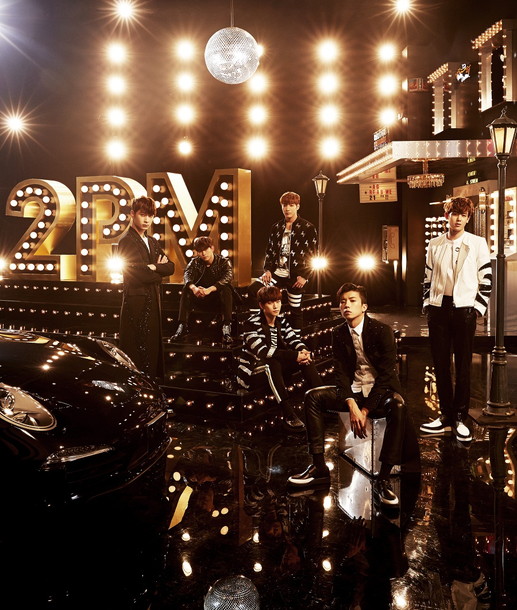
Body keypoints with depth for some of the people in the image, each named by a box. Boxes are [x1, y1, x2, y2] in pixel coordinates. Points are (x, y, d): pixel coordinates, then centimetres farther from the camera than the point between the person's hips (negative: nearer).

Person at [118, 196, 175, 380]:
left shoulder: (152, 242, 16)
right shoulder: (127, 242, -9)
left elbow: (170, 267, 7)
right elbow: (138, 274, -18)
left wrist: (154, 267, -10)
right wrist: (159, 270, -4)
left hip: (153, 301, 8)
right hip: (136, 302, -8)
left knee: (153, 346, 12)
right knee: (137, 350, -2)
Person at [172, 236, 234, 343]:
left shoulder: (224, 262, -5)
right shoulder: (195, 262, 3)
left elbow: (228, 276, -25)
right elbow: (187, 274, -16)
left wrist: (209, 289, -41)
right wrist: (194, 288, -41)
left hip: (218, 300, -2)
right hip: (200, 300, 2)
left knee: (226, 289, -31)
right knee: (186, 290, -22)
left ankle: (227, 327, -40)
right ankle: (182, 326, -29)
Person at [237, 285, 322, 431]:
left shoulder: (281, 322, 7)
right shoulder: (252, 323, -16)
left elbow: (293, 340, 0)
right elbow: (262, 351, -28)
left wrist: (303, 350, -26)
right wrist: (294, 356, -34)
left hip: (276, 369, 7)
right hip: (253, 371, -7)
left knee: (306, 357, -12)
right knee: (272, 362, -38)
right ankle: (289, 416, -45)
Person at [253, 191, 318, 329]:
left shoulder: (308, 228, -4)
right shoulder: (276, 227, 11)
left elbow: (313, 254, -6)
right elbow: (269, 250, 13)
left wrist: (304, 276, -12)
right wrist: (268, 269, -1)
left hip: (295, 276, -4)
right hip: (277, 272, 4)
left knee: (295, 310, 4)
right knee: (254, 289, -15)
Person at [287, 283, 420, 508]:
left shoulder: (382, 330, -12)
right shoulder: (339, 333, 1)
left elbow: (386, 374, -16)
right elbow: (341, 372, -3)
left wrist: (366, 410, -20)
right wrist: (351, 405, -20)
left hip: (381, 390, -4)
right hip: (354, 391, 5)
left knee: (397, 406, -37)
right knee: (313, 397, -15)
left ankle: (383, 480, -30)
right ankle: (319, 467, -12)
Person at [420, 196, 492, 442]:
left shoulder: (478, 244, 2)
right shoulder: (434, 245, 9)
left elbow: (486, 280, 2)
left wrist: (477, 308, -4)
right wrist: (428, 305, 6)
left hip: (464, 310, -2)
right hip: (438, 310, 2)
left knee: (463, 366, 2)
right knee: (440, 364, 6)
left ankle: (460, 418, 11)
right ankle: (445, 416, 16)